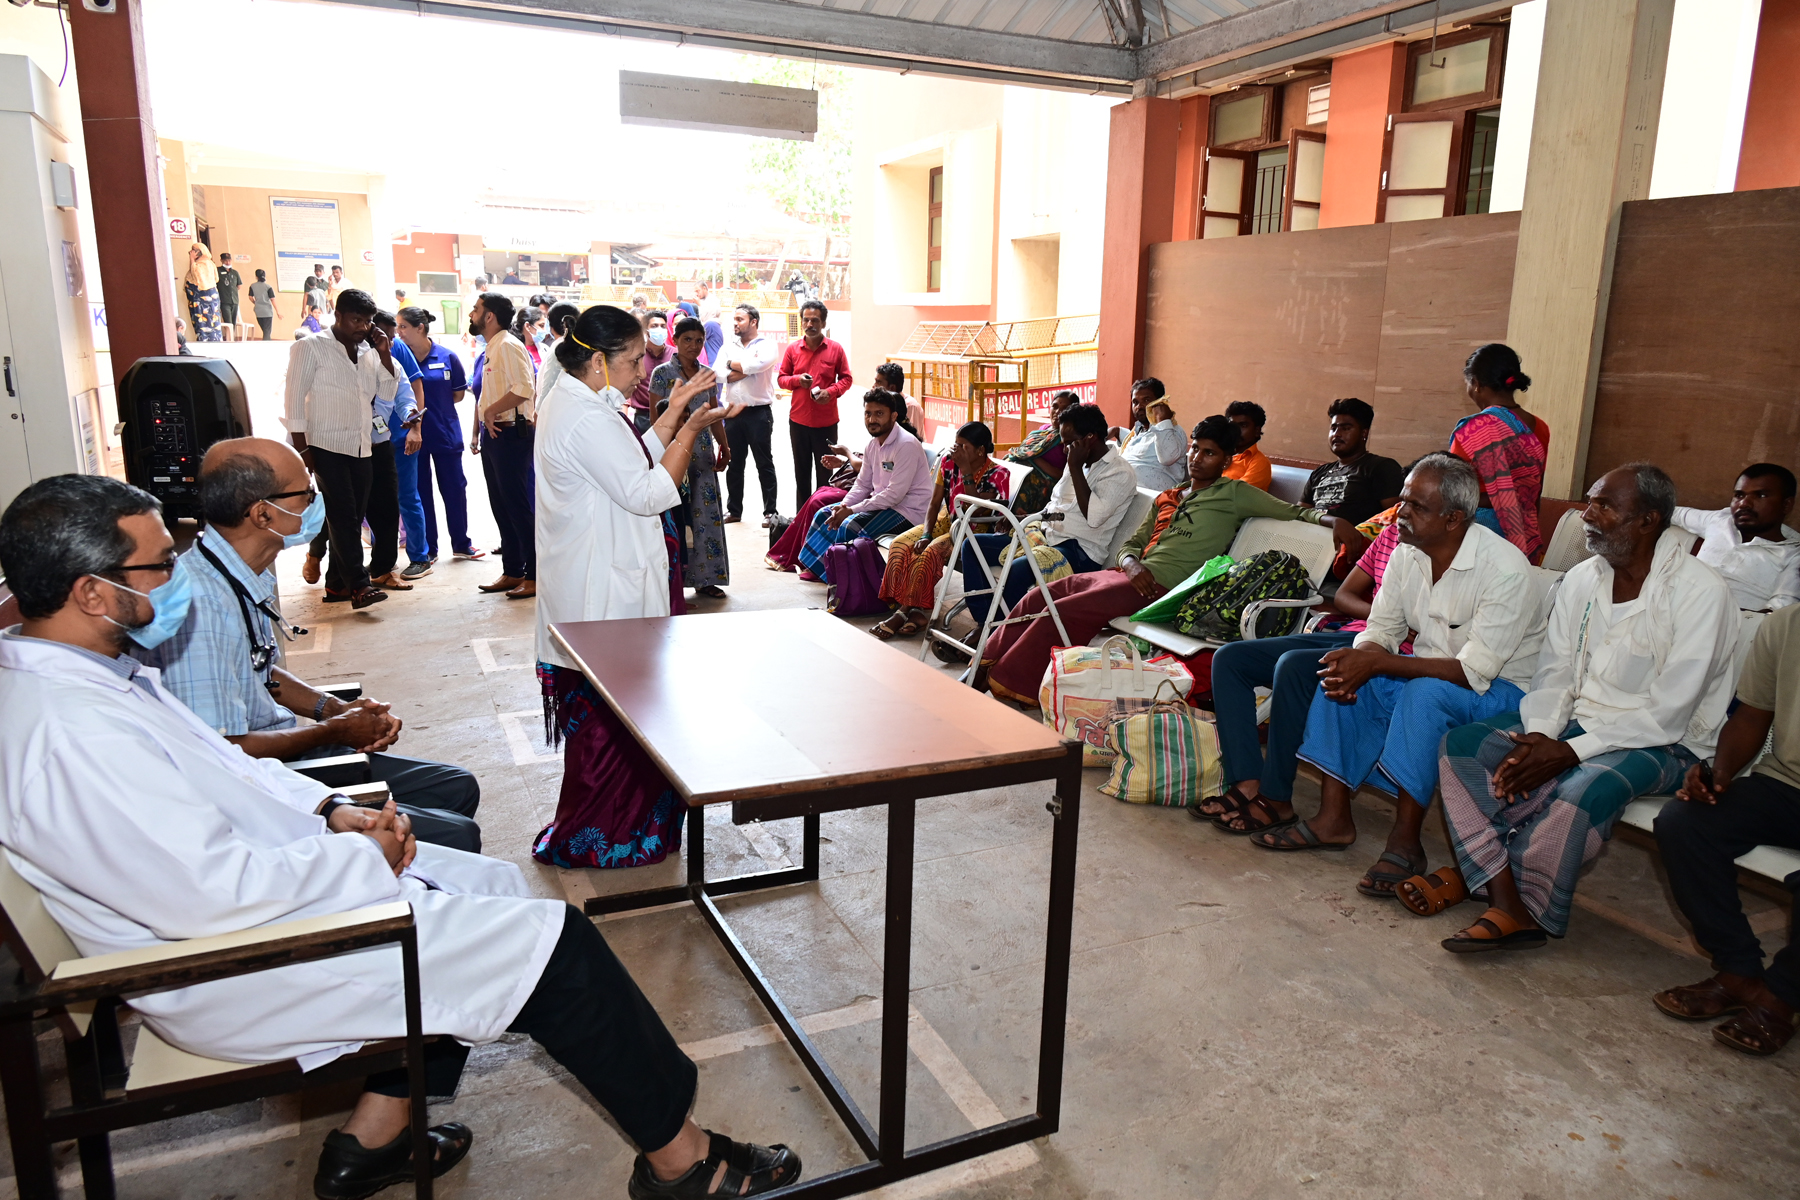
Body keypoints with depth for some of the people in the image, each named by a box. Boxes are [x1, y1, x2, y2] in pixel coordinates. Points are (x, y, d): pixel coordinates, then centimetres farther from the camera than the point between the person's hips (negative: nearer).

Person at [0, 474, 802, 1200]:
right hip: (232, 974, -10)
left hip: (269, 873, 10)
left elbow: (216, 768, 13)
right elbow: (217, 892, -31)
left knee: (491, 888, 16)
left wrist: (331, 813, 0)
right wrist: (364, 855, -16)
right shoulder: (67, 733, -29)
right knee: (551, 942, -9)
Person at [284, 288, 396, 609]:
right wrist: (301, 449, -13)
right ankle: (358, 585, -14)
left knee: (352, 518, 7)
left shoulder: (368, 351, 14)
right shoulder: (311, 347, -3)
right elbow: (295, 399, -6)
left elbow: (388, 393, 11)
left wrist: (384, 354, 0)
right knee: (343, 516, -11)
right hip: (327, 447, -6)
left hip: (361, 449, 6)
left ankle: (337, 583, 16)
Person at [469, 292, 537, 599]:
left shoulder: (508, 346, -13)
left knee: (518, 505, -7)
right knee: (501, 505, 13)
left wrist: (492, 410, -18)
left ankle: (534, 575, -1)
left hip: (511, 433, -10)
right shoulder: (490, 349, 17)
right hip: (493, 434, 10)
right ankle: (512, 571, 21)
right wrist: (482, 424, 14)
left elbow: (524, 389, -26)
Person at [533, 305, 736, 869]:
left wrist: (675, 410, 10)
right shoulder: (588, 418, -21)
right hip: (605, 595, -11)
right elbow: (648, 493, -21)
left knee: (600, 711, 19)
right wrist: (692, 428, -13)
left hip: (598, 585, 11)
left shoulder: (574, 402, 13)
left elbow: (636, 461, 16)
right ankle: (586, 840, 14)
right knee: (611, 714, 0)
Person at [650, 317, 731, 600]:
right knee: (675, 515, -4)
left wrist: (723, 446, 3)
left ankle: (704, 579, 14)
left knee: (707, 514, 5)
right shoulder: (663, 373, -3)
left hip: (703, 454, 5)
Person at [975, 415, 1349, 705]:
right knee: (1038, 597, 1)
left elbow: (1291, 511, -4)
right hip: (1130, 574, 7)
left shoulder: (1233, 495, 4)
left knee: (1059, 613, -18)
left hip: (1163, 586, -7)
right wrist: (1133, 565, -5)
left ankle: (1006, 682, -5)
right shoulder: (1166, 499, 22)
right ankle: (989, 665, 11)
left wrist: (1328, 517, -25)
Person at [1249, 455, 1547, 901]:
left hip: (1500, 689, -7)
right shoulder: (1407, 553, -3)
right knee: (1342, 679, -12)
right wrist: (1354, 660, -23)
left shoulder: (1505, 570, -25)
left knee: (1425, 693, -36)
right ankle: (1334, 818, -11)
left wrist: (1377, 663, -33)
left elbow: (1474, 672, -29)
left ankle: (1405, 842, -26)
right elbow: (1380, 630, 2)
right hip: (1426, 675, 7)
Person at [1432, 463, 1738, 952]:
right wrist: (1538, 737, -15)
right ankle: (1509, 904, -20)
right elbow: (1555, 673, 5)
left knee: (1582, 789, -37)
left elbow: (1667, 714, -19)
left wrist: (1569, 752, -24)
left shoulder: (1701, 593, -15)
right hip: (1575, 724, 7)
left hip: (1661, 744, -6)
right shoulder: (1583, 578, 5)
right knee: (1461, 743, -14)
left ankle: (1472, 875, -16)